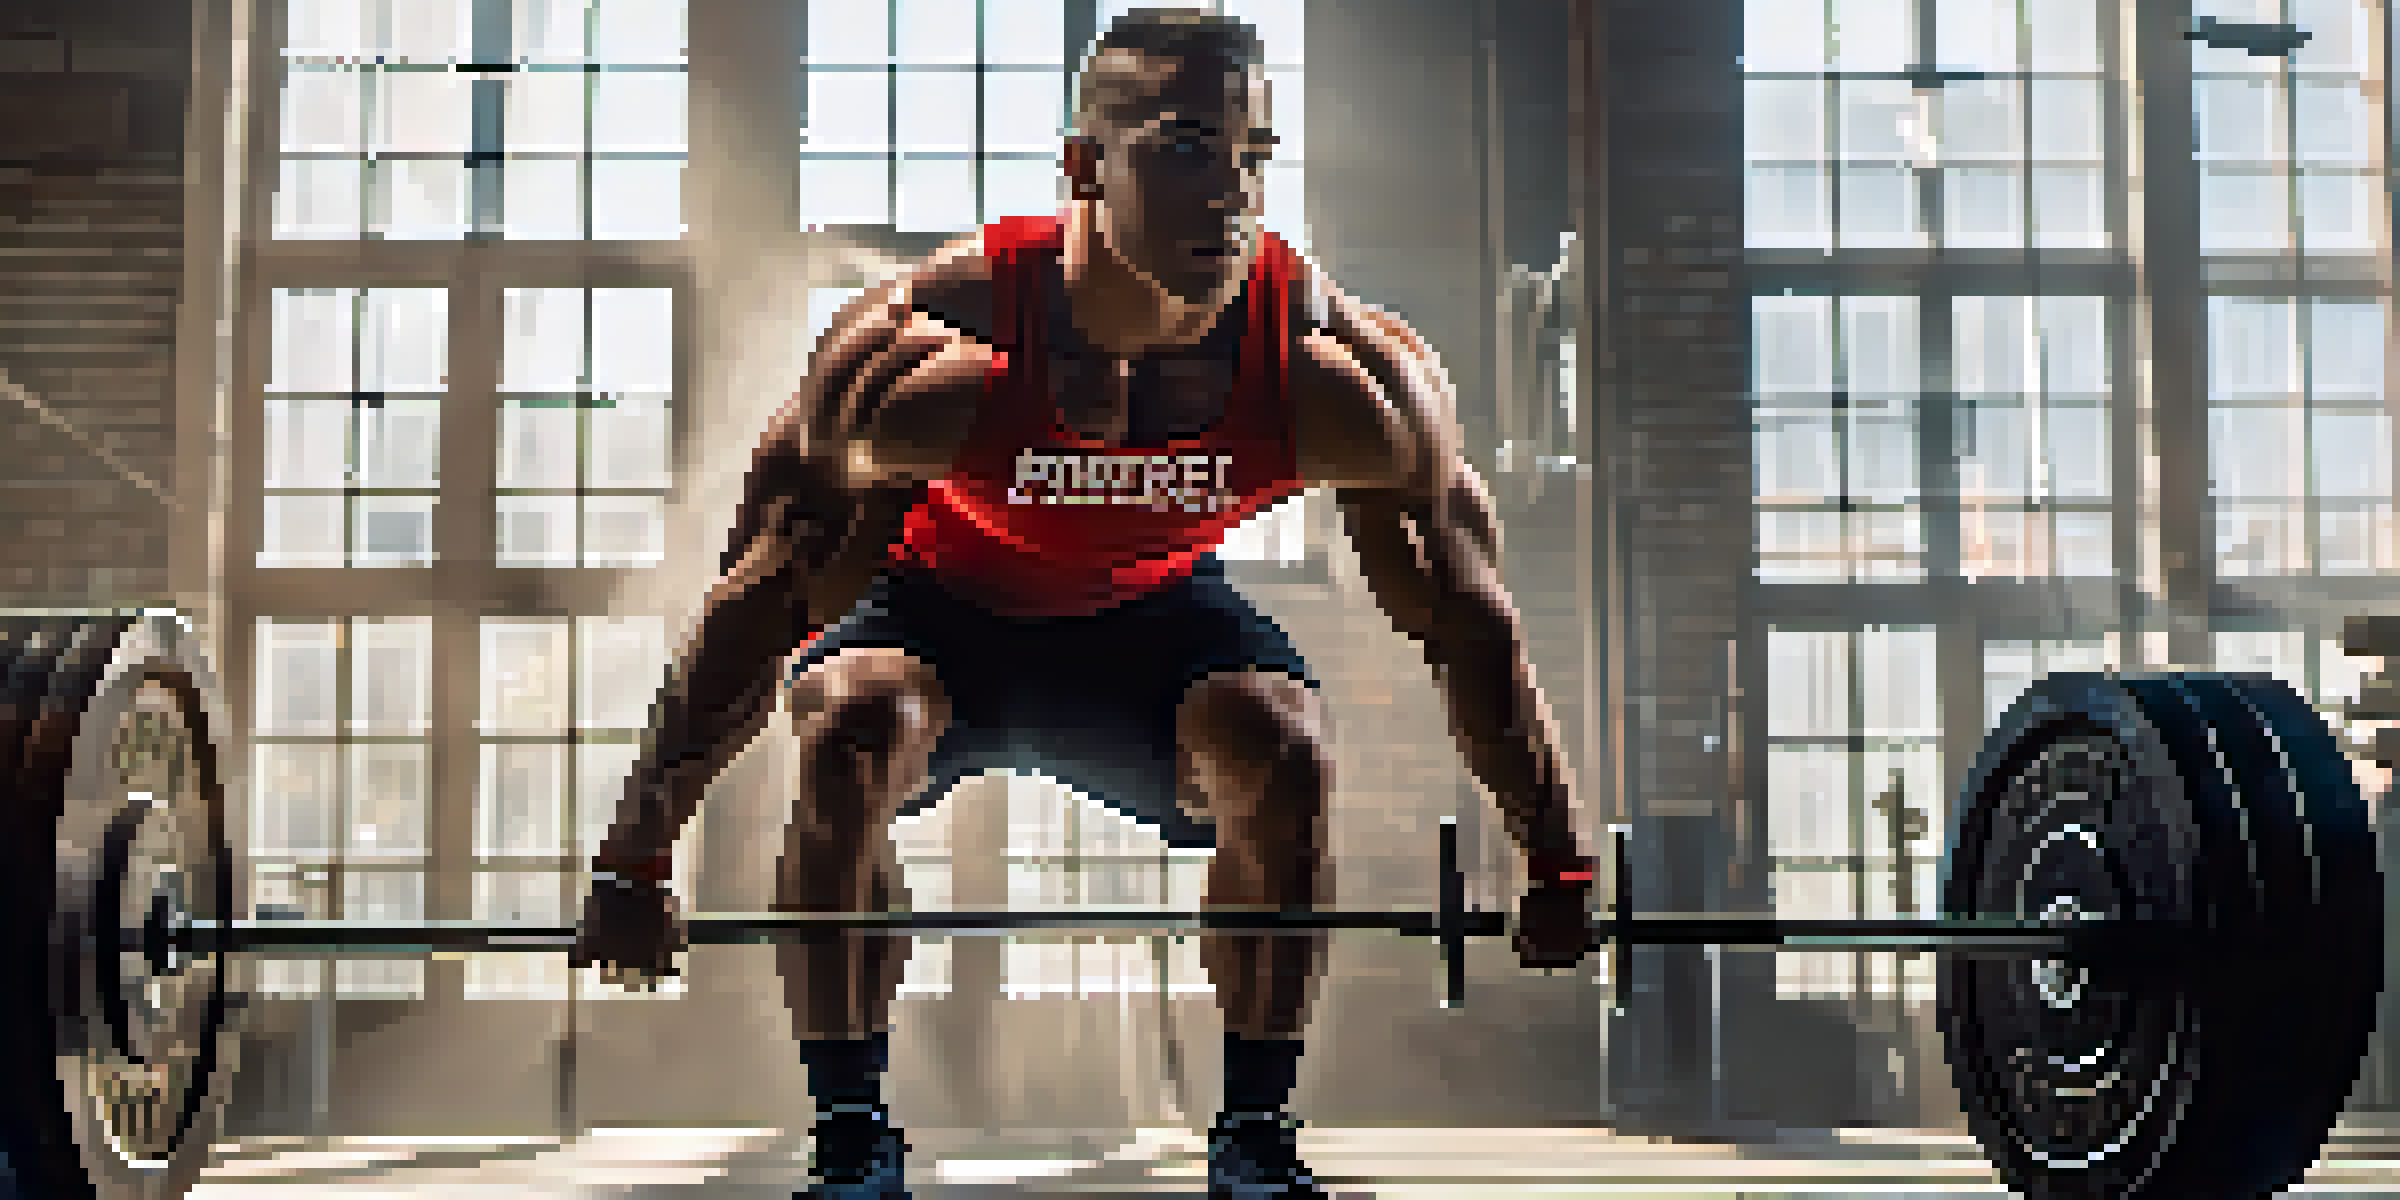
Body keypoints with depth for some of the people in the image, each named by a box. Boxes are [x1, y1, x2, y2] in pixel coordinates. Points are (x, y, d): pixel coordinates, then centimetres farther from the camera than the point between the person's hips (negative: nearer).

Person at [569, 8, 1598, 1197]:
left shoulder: (1337, 369, -29)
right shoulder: (927, 352, -35)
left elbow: (1469, 621, -16)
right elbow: (753, 606, -26)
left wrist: (1556, 873, -12)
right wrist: (631, 865, -25)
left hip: (1152, 607, 2)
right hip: (938, 600, -1)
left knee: (1286, 756, -22)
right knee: (849, 731, -29)